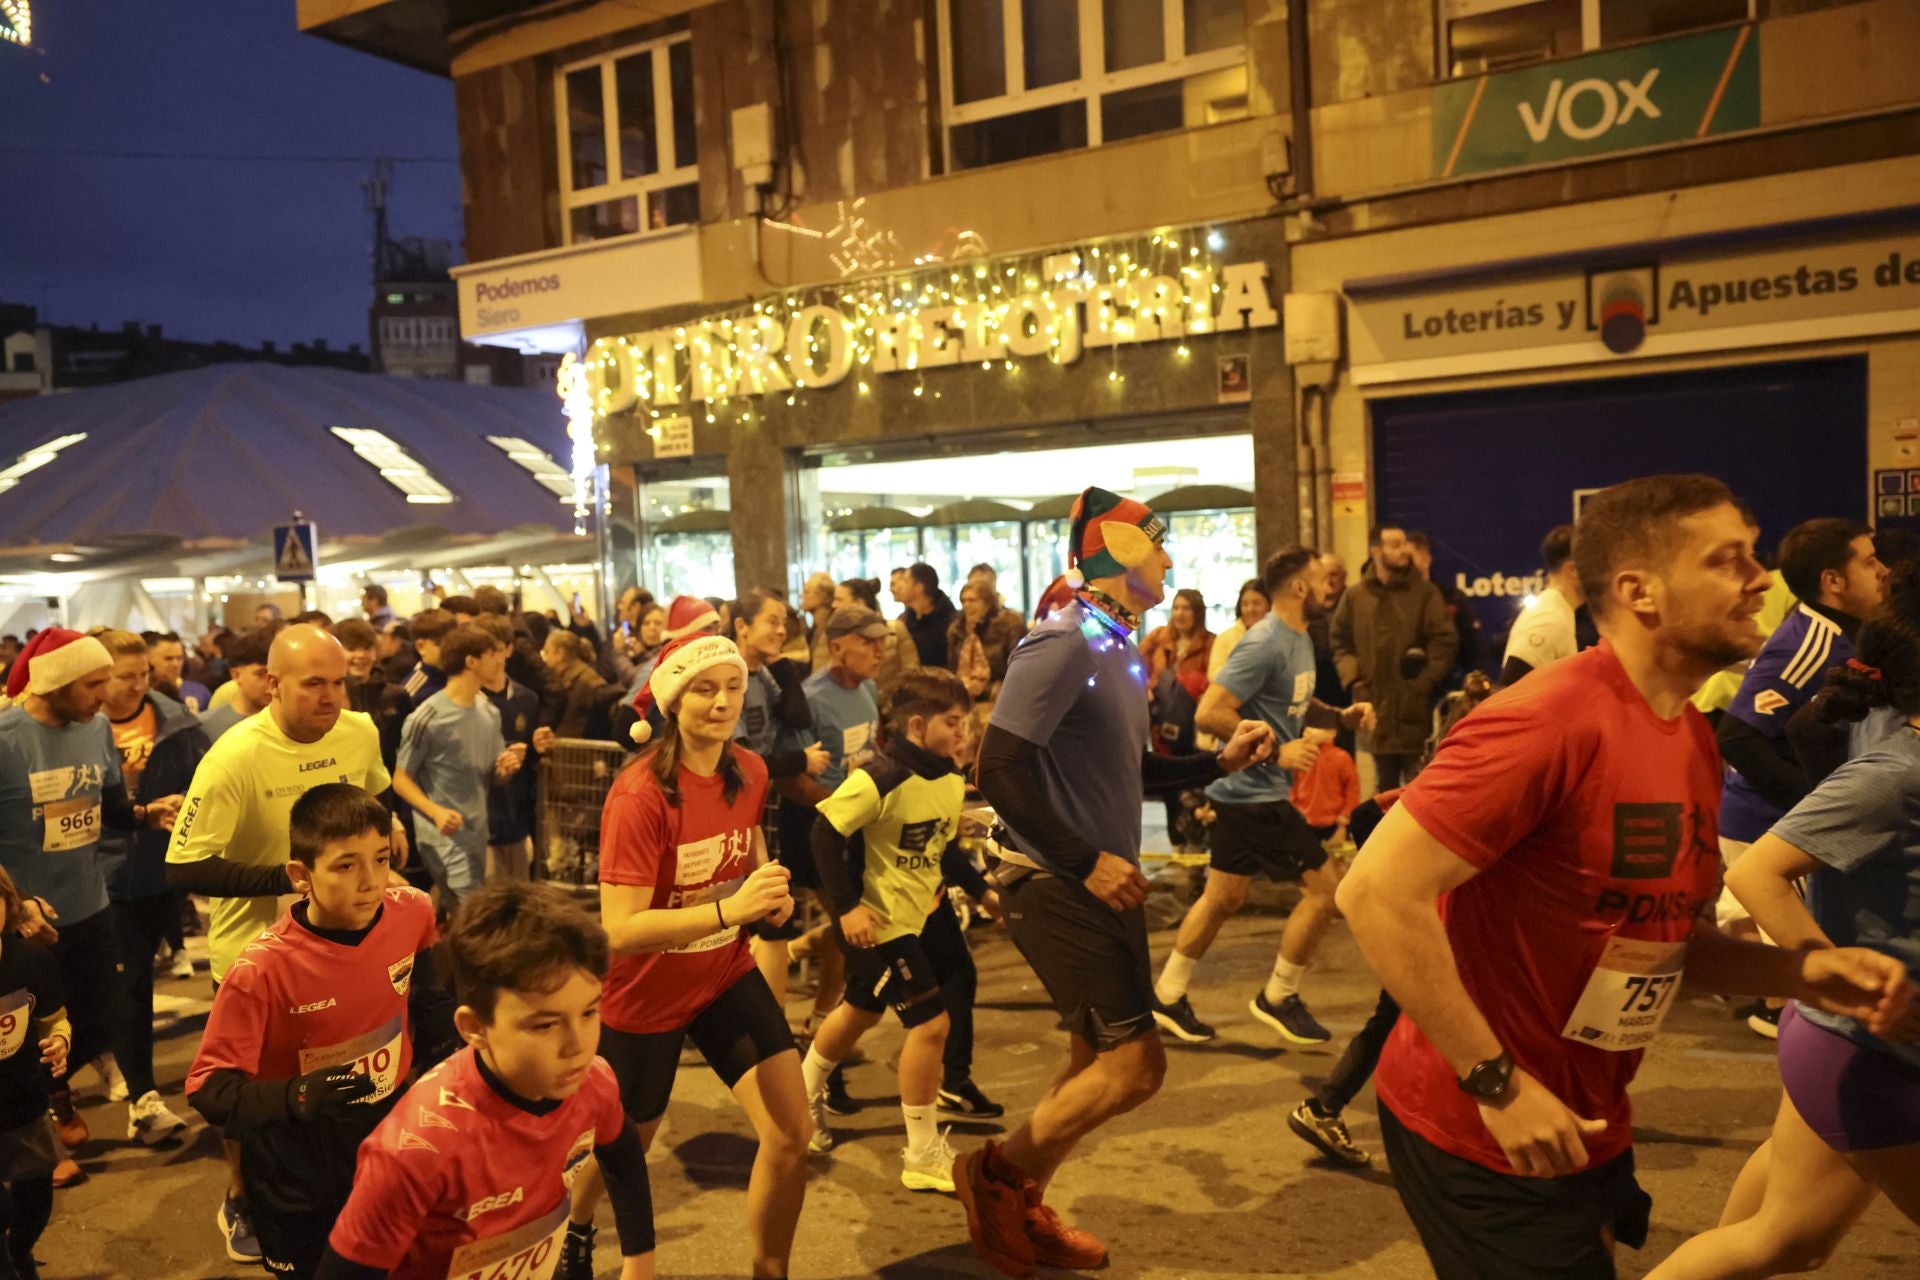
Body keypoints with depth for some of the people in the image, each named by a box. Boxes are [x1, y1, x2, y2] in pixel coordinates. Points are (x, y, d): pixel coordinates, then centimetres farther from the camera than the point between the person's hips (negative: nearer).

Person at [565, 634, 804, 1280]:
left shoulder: (750, 772, -8)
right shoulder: (639, 794, -27)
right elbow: (620, 931, -31)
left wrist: (770, 892, -7)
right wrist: (729, 909, -41)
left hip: (726, 974, 5)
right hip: (644, 992, -4)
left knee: (791, 1134, -6)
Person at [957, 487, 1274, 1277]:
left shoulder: (1121, 650, 11)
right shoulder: (1065, 644, -19)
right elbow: (1000, 773, -24)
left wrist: (1221, 761, 10)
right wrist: (1087, 861, -24)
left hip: (1102, 882, 10)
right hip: (1056, 885, -10)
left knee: (1098, 1061, 16)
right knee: (1135, 1064, -9)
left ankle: (1025, 1212, 32)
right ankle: (995, 1171, 8)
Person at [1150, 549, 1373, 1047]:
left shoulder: (1300, 640, 9)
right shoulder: (1265, 644, -20)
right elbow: (1210, 712, -25)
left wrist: (1339, 715, 9)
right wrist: (1277, 751, -22)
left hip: (1248, 792, 10)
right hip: (1257, 793, -10)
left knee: (1224, 896, 15)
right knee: (1325, 885, -2)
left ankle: (1167, 996, 25)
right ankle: (1278, 998, 12)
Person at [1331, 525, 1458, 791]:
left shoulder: (1425, 592, 0)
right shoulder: (1355, 595, 6)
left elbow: (1445, 641, -5)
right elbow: (1341, 641, 13)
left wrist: (1426, 681, -13)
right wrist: (1352, 677, 0)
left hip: (1415, 708, -3)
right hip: (1375, 706, 3)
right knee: (1384, 786, 15)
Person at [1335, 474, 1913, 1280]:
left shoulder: (1693, 739, 5)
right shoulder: (1551, 721, -24)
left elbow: (1661, 935, 14)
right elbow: (1375, 893, -28)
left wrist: (1800, 972, -3)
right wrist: (1498, 1085, -24)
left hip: (1585, 1126, 9)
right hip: (1481, 1133, -9)